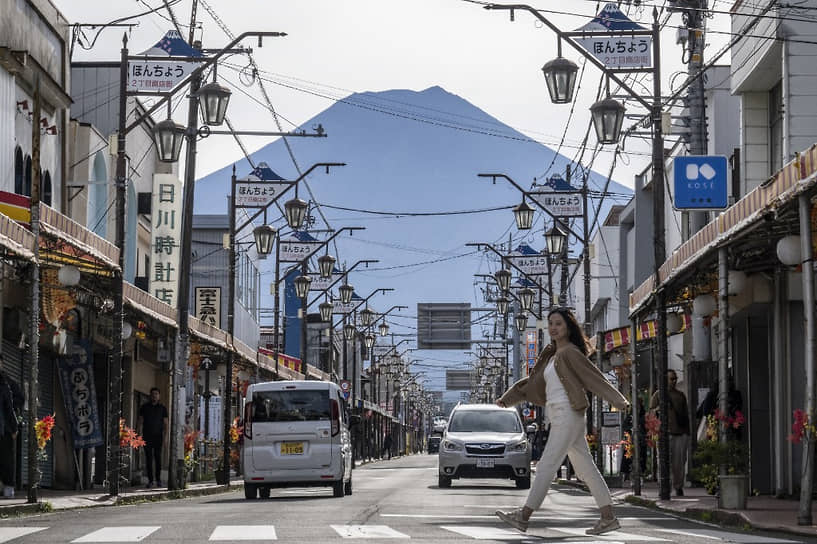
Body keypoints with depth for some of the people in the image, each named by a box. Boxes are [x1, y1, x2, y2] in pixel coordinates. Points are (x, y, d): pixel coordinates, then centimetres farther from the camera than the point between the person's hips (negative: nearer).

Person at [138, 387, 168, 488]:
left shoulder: (162, 408, 8)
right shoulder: (144, 407, 8)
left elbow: (165, 423, 8)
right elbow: (140, 422, 8)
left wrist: (165, 436, -3)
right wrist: (140, 434, -3)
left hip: (158, 436, 0)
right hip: (147, 436, 0)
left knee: (158, 457, -4)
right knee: (148, 458, -2)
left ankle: (158, 479, 4)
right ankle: (150, 480, 0)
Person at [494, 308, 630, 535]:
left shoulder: (570, 353, -7)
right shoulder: (551, 356, 20)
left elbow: (594, 378, -13)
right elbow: (533, 382, 25)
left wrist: (617, 400, -21)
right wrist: (508, 399, 20)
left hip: (567, 414, -10)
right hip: (559, 417, 10)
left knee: (546, 466, -9)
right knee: (586, 468, 7)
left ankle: (523, 517, -10)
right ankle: (608, 517, 8)